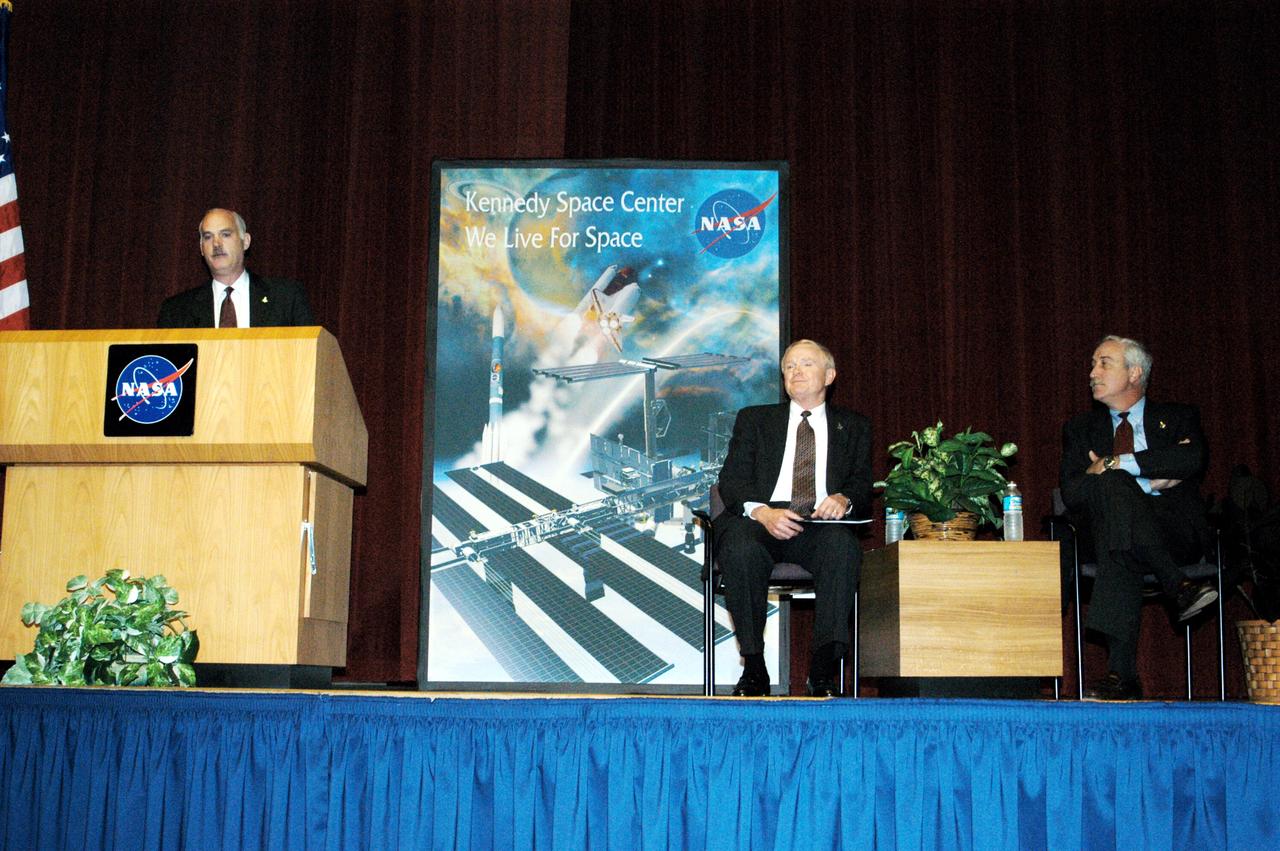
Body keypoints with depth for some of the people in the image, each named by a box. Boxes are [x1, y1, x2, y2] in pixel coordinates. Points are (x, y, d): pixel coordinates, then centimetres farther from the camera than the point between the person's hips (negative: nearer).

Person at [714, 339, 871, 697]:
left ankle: (824, 668, -36)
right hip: (759, 520, 0)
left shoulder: (854, 427, 24)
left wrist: (844, 499, -13)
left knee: (842, 545, -35)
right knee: (740, 548, -36)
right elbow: (731, 480, 8)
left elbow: (863, 485, 13)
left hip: (820, 526, 0)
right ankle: (753, 665, -27)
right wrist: (762, 511, -14)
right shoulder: (754, 419, 21)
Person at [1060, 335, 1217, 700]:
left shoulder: (1178, 418, 17)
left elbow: (1193, 461, -9)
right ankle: (1179, 587, -39)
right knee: (1110, 484, -34)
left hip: (1175, 533, -1)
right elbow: (1071, 494, 3)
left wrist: (1115, 463, -11)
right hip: (1108, 532, 2)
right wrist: (1148, 479, -6)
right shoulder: (1080, 429, 21)